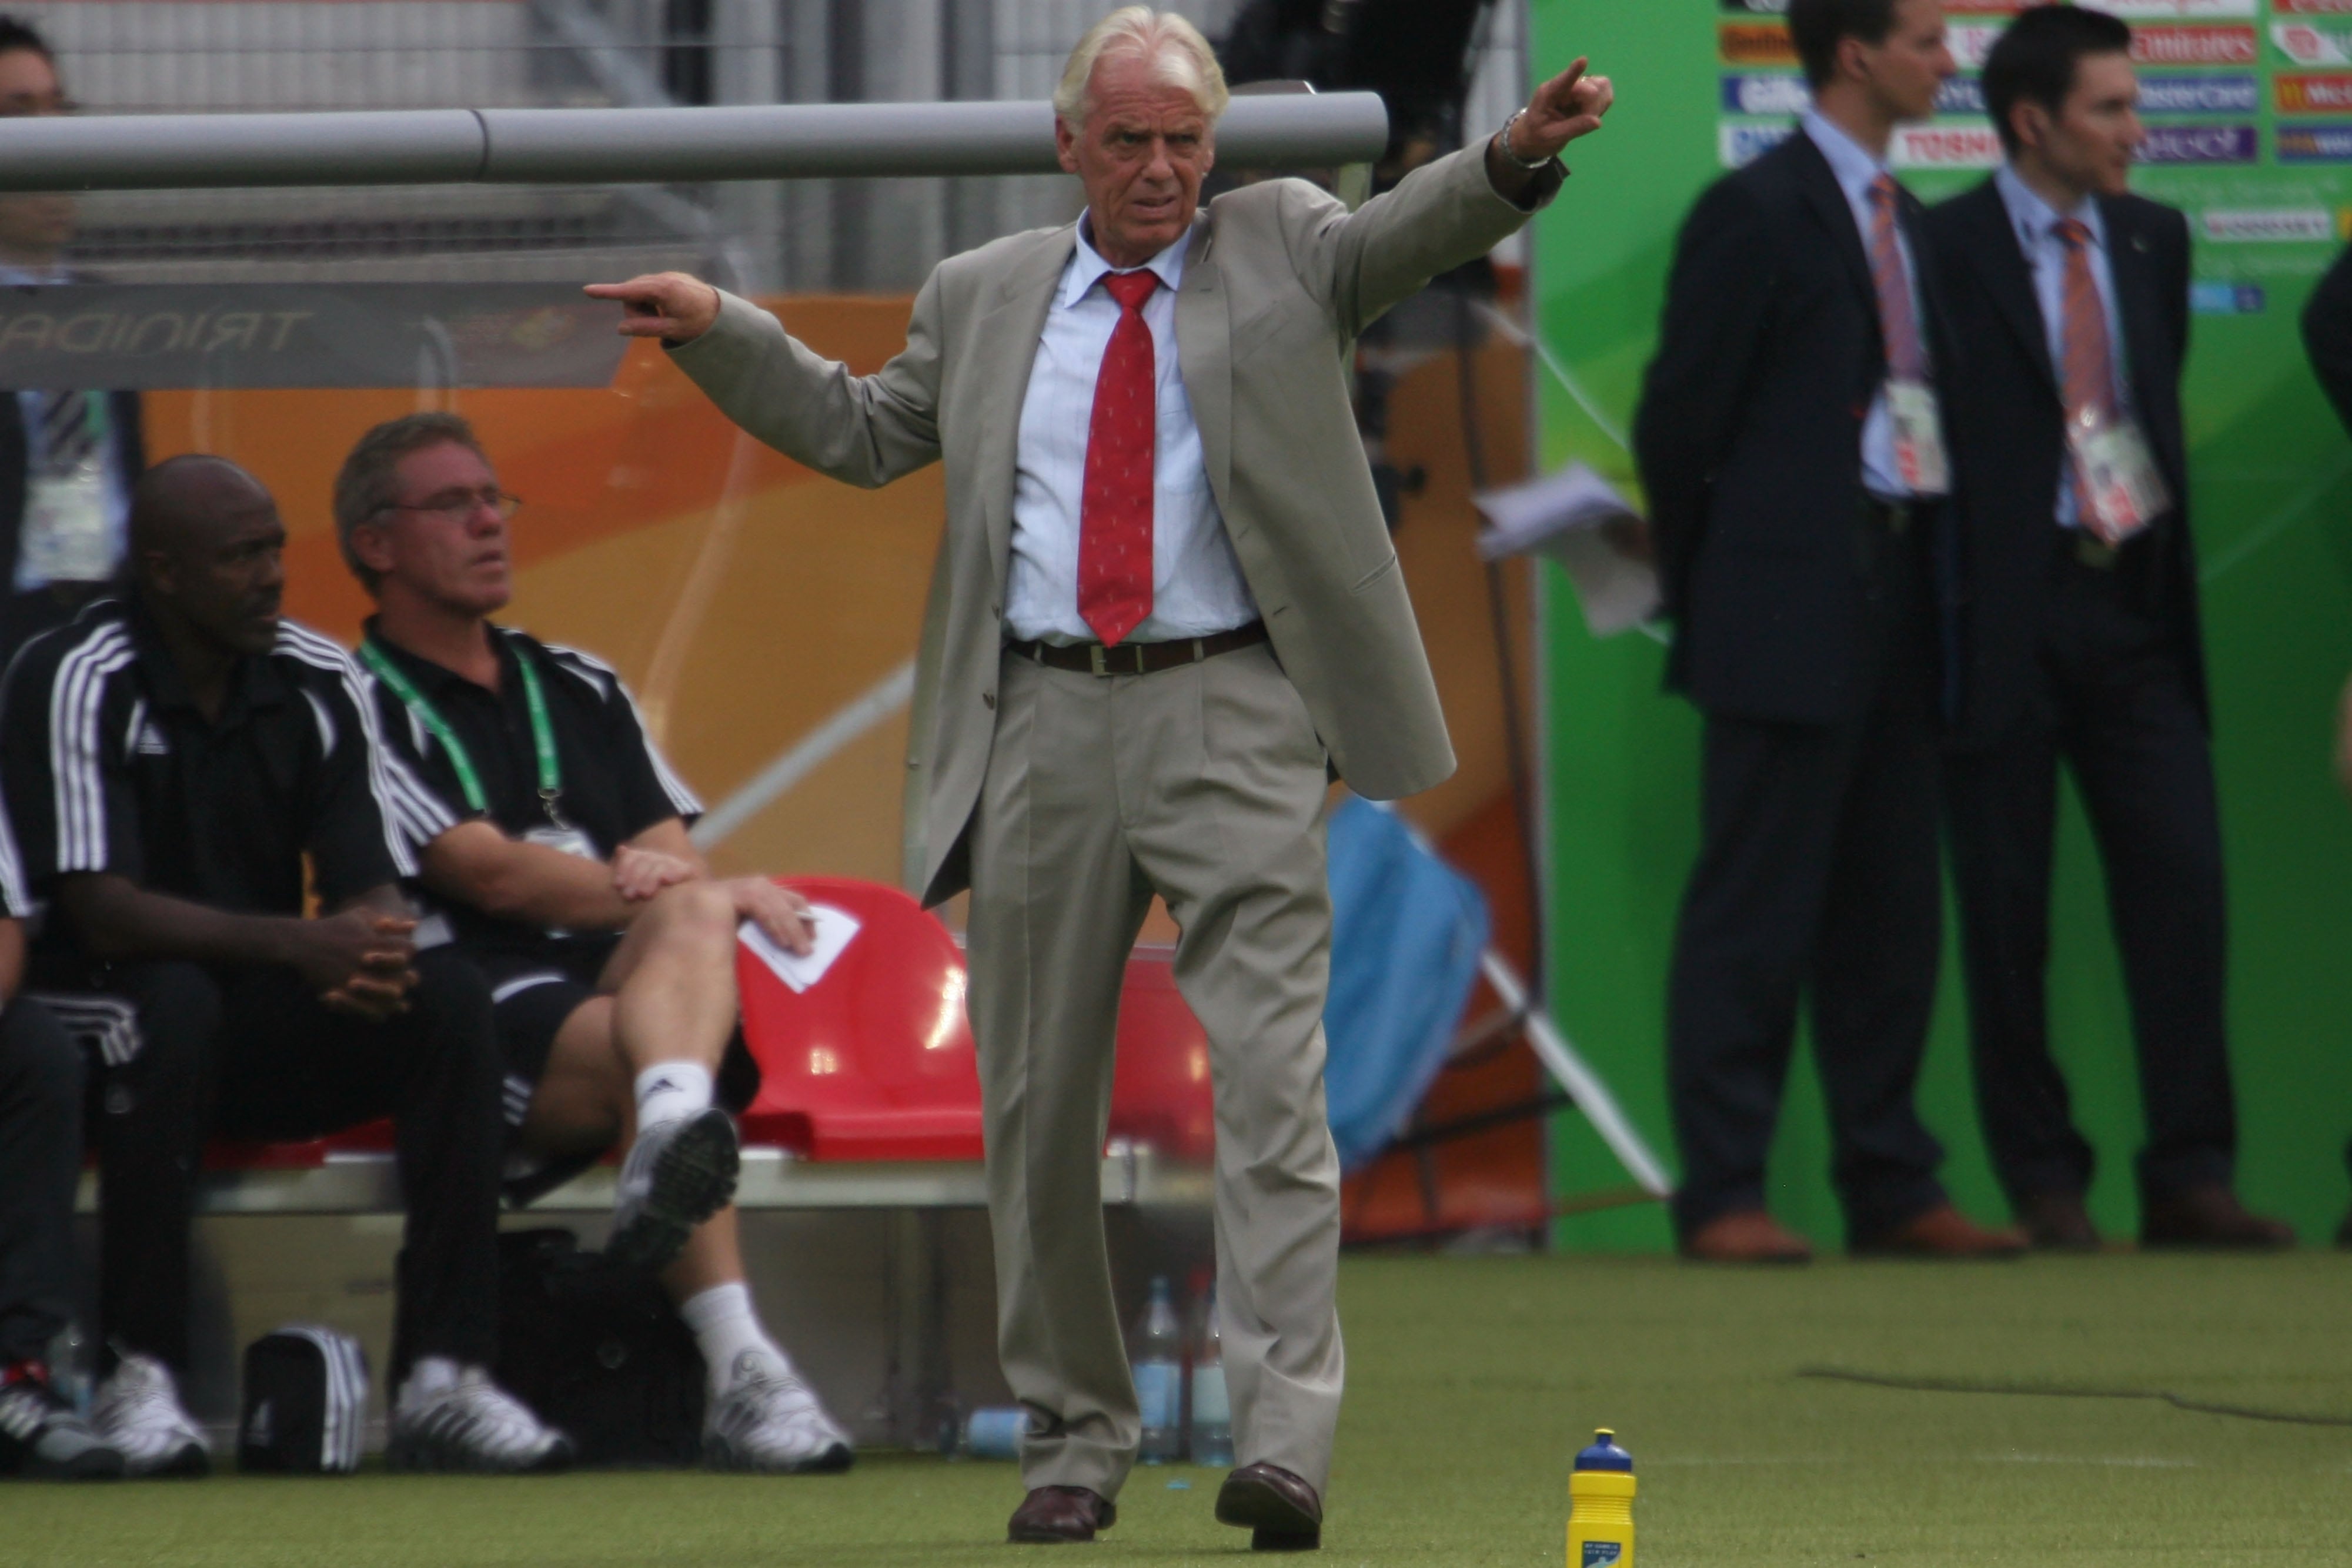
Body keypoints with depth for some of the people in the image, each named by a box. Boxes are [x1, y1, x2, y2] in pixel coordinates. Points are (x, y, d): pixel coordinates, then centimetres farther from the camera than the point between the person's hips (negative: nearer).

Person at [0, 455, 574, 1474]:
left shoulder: (321, 682, 2)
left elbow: (376, 887, -2)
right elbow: (100, 910, -23)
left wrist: (371, 951, -28)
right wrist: (293, 945, -35)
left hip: (266, 1021, 5)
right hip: (103, 1013, -5)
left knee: (449, 998, -19)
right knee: (173, 1004, -37)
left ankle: (444, 1374, -25)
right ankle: (138, 1380, -32)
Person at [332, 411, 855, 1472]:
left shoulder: (579, 692, 30)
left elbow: (676, 865, 20)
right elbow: (489, 874, -6)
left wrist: (674, 895, -10)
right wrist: (715, 895, -6)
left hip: (619, 987, 5)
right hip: (477, 1012, -5)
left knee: (690, 921, -33)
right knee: (658, 1004, -38)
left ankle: (676, 1127, -68)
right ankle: (740, 1377, -58)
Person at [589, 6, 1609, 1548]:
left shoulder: (1280, 247, 9)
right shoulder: (985, 298, 17)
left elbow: (1408, 234, -8)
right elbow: (867, 432, 26)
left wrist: (1516, 156, -28)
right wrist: (716, 330, 17)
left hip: (1230, 717, -3)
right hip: (1046, 722, 3)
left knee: (1270, 1073, -13)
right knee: (1041, 1100, 6)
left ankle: (1286, 1443, -19)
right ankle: (1075, 1442, 17)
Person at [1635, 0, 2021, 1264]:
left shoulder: (1903, 222, 17)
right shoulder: (1755, 213, -8)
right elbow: (1680, 415, -7)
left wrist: (1931, 575, 12)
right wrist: (1703, 592, -2)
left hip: (1892, 616, 8)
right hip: (1788, 615, -8)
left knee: (1891, 910, 9)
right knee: (1754, 911, -6)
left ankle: (1890, 1190, 14)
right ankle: (1721, 1196, -4)